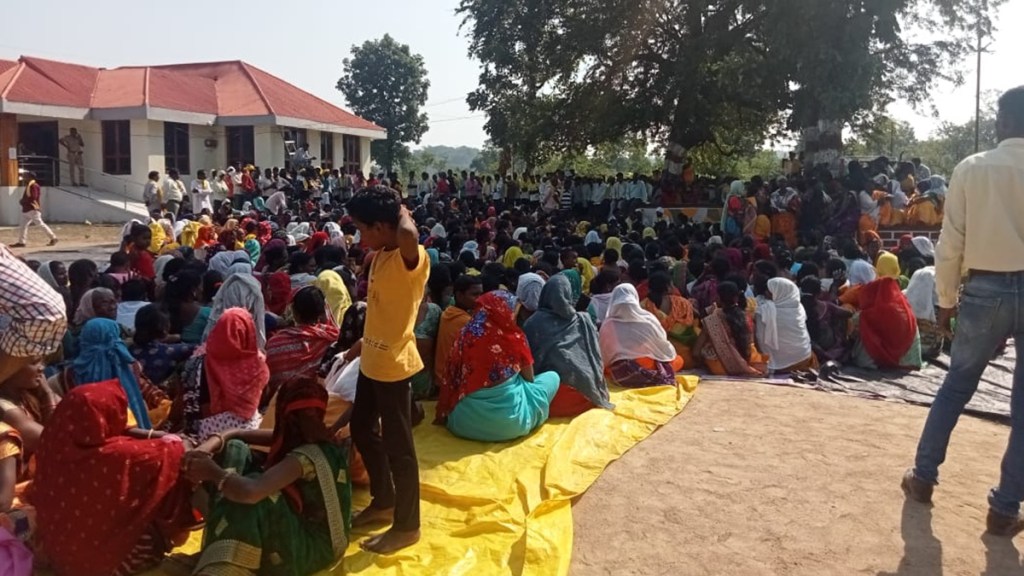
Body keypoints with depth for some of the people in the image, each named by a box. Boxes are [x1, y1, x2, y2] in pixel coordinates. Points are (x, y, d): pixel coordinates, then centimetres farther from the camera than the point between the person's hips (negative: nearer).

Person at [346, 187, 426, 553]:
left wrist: (403, 212, -25)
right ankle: (383, 502, 41)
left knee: (397, 447, 2)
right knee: (362, 431, 22)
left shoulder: (410, 258, -22)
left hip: (394, 364, -10)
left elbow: (408, 234, -46)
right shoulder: (381, 256, 7)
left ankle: (406, 527, 19)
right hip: (371, 359, 10)